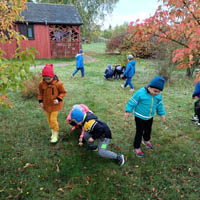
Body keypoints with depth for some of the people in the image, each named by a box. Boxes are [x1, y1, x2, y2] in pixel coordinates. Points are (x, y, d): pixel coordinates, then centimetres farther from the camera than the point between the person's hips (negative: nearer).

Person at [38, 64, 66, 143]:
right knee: (49, 120, 14)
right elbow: (40, 93, 7)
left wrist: (58, 99, -20)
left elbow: (63, 92, -7)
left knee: (53, 120, -6)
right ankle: (53, 133, 35)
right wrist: (40, 101, -1)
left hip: (55, 105, -4)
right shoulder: (42, 84, -10)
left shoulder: (58, 83, -20)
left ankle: (55, 135, 12)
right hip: (46, 105, 4)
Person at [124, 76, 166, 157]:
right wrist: (128, 111, -13)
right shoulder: (140, 93, -27)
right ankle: (136, 148, 20)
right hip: (140, 117, -6)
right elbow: (132, 102, -17)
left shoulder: (158, 95, -8)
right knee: (139, 132, 2)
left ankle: (146, 140, 55)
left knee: (148, 130, 25)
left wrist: (161, 113, 17)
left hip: (150, 117, 6)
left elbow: (159, 105, 9)